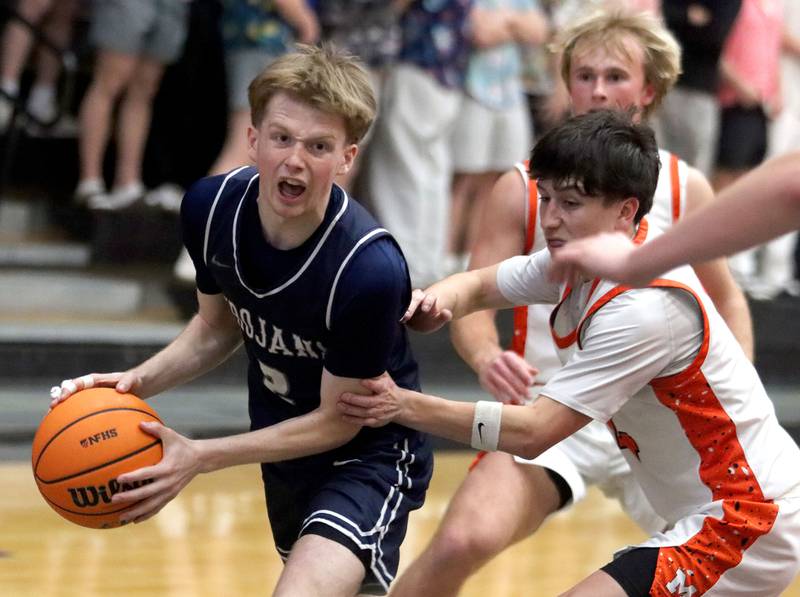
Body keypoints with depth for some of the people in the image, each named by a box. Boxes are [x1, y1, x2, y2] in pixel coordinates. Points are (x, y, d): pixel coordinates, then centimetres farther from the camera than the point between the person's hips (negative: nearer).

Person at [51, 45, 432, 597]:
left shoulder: (372, 267, -33)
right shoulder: (212, 207, -16)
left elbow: (337, 420, -21)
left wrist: (199, 457, -24)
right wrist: (138, 382, -13)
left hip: (367, 452, -6)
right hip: (282, 440, 6)